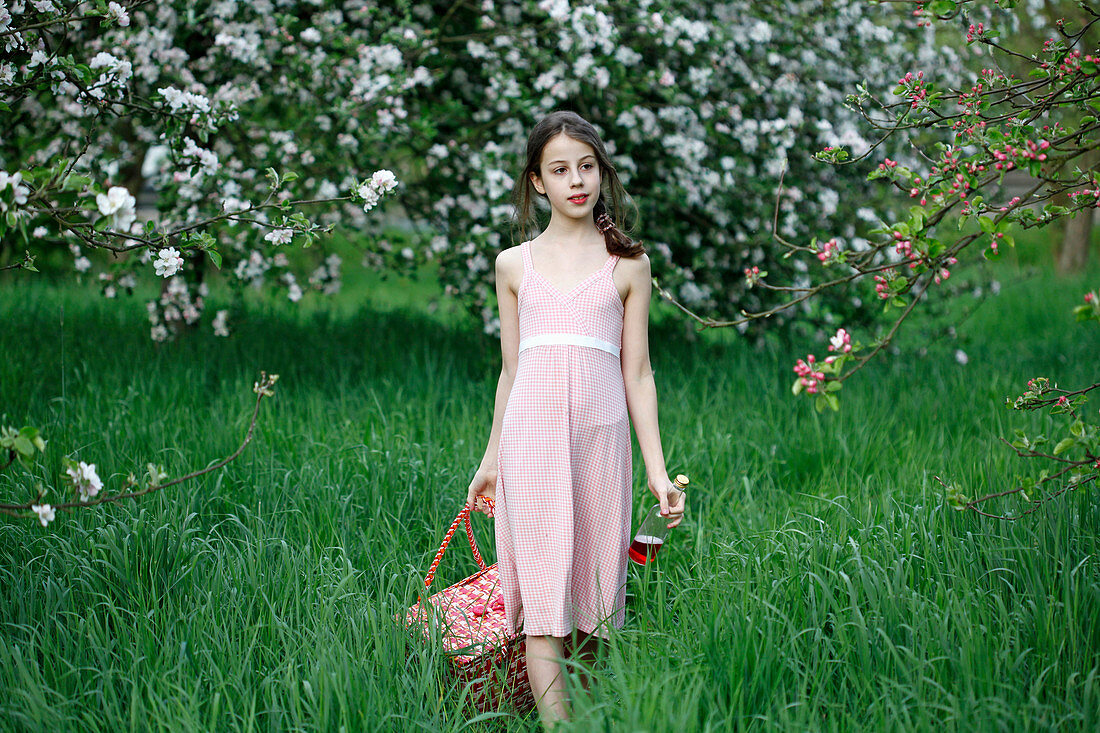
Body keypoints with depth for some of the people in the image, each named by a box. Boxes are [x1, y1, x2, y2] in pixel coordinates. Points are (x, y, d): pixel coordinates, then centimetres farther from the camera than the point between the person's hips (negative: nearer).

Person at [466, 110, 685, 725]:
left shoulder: (628, 264, 9)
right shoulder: (515, 265, 12)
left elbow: (638, 374, 8)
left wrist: (658, 470, 3)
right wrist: (491, 459, 19)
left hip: (601, 436, 0)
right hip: (530, 435, 0)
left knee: (592, 582, 2)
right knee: (541, 588, -8)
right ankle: (556, 723, -12)